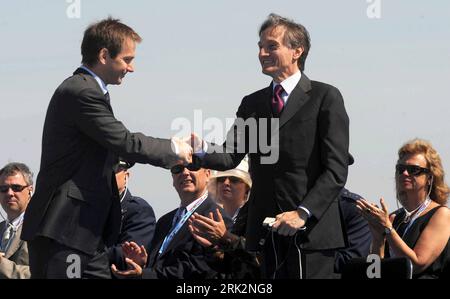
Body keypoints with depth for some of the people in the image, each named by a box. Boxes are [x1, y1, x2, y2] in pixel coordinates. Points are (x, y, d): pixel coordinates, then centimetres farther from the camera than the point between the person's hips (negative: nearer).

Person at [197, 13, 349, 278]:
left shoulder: (325, 97, 0)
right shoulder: (252, 104, 17)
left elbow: (336, 169, -6)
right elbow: (230, 156, 8)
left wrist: (303, 213, -16)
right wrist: (202, 149, -14)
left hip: (312, 230, -5)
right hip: (266, 232, 5)